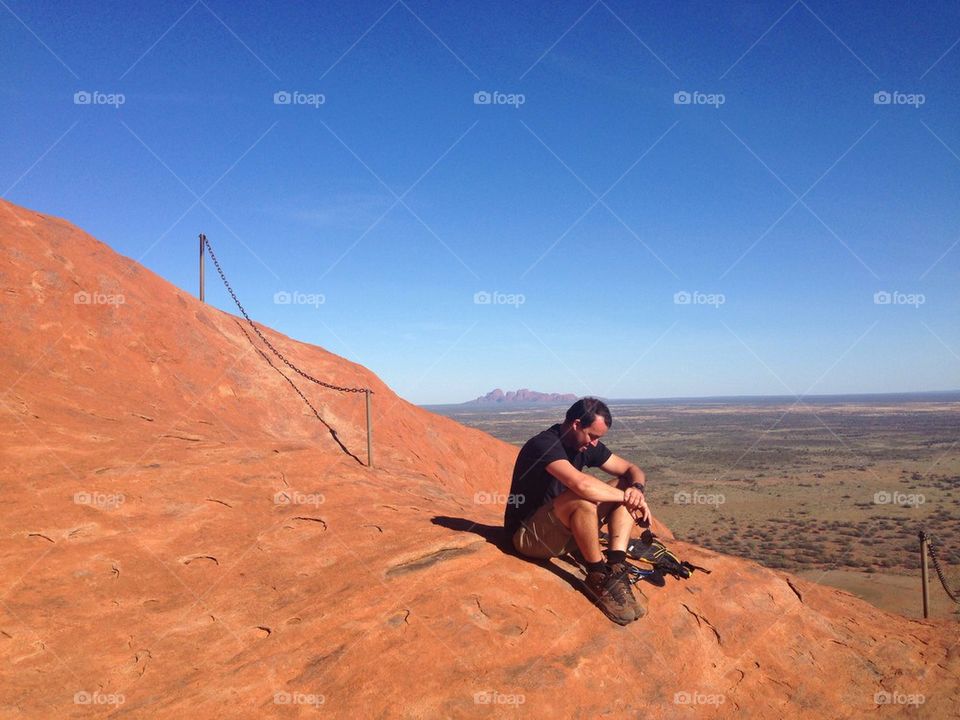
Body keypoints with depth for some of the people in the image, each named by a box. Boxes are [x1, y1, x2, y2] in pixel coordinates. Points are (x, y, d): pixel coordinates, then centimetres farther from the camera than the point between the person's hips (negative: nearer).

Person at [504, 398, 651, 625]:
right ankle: (598, 578, -19)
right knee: (584, 499, -35)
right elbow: (581, 484, -38)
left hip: (563, 531, 8)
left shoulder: (587, 445, 3)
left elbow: (632, 470, 7)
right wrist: (626, 497, -25)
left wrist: (636, 489, -17)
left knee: (625, 485, -5)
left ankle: (615, 567, -19)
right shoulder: (544, 444, -22)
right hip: (527, 535, -8)